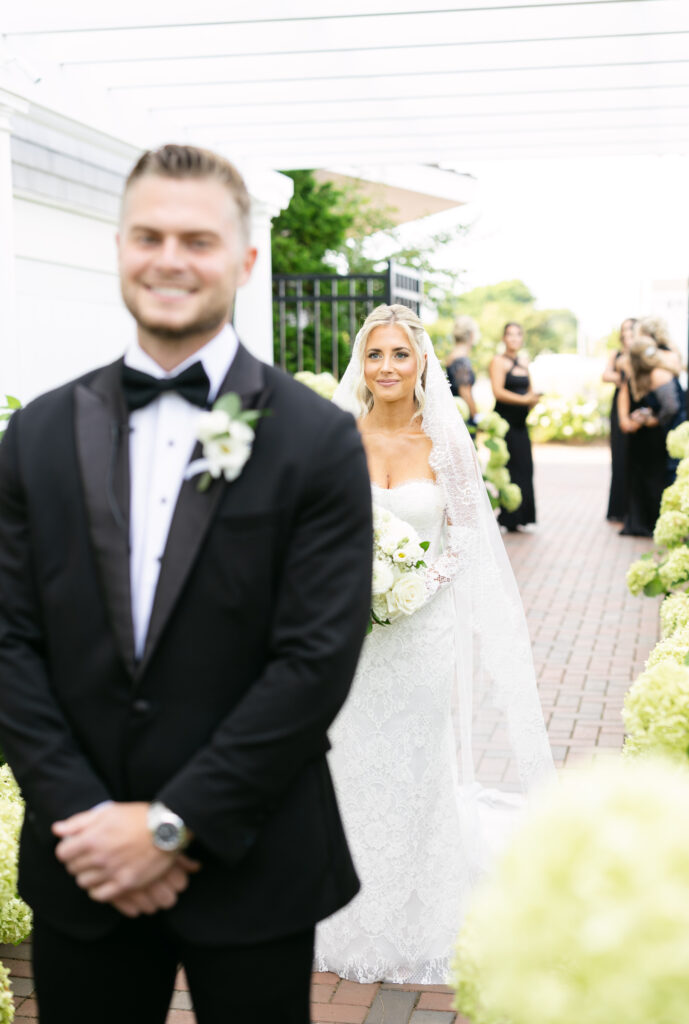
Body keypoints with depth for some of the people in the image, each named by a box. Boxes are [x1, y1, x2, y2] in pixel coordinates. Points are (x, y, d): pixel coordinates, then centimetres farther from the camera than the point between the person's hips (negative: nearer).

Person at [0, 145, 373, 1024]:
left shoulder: (317, 440, -8)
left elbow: (317, 659, -12)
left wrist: (173, 823, -13)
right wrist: (88, 815, -10)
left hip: (250, 869, -2)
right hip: (83, 869, 3)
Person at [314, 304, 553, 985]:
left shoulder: (447, 440, -4)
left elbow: (466, 535, 0)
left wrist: (420, 583, -13)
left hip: (427, 628, -1)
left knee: (420, 767, 9)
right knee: (352, 767, 9)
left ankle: (421, 922, 29)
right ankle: (354, 920, 29)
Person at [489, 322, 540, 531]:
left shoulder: (523, 361, 17)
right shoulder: (498, 361, -5)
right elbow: (498, 392, -15)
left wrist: (533, 397, 2)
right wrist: (524, 400, -21)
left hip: (520, 423, 7)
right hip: (505, 421, -7)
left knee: (524, 468, 5)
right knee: (509, 468, -7)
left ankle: (519, 518, 12)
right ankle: (508, 519, -2)